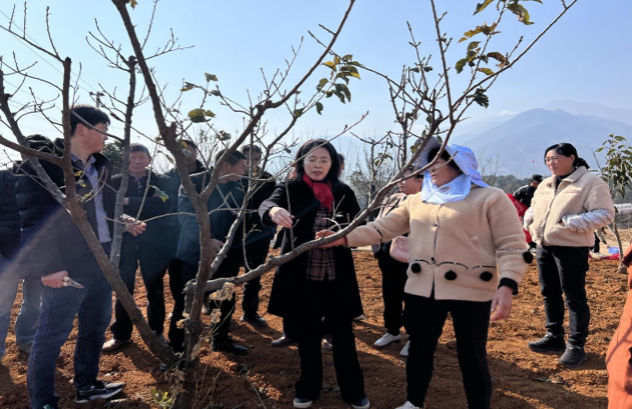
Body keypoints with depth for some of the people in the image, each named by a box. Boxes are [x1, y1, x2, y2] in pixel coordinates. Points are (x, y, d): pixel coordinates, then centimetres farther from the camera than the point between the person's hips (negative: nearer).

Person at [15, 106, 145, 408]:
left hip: (102, 259, 8)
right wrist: (46, 266, -18)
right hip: (68, 266, -8)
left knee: (97, 323, 19)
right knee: (52, 334, 2)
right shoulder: (43, 162, -13)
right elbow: (33, 217, -15)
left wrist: (125, 221, 5)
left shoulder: (100, 165, 10)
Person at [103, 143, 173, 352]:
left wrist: (129, 202, -20)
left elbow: (163, 206, -17)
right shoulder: (115, 181, 4)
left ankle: (156, 333, 27)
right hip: (124, 241, 1)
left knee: (155, 289, 11)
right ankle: (121, 334, 26)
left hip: (153, 242, 0)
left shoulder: (162, 181, 0)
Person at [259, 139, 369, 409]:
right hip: (301, 275, -1)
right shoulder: (290, 189, -2)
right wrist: (274, 210, -46)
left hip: (337, 275, 1)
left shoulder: (343, 192, 4)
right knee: (307, 333, 13)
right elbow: (267, 205, -21)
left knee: (343, 332, 9)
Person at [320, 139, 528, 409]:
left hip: (470, 291, -4)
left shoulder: (490, 198, -4)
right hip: (422, 289, 5)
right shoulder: (417, 201, 11)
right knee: (419, 349, 17)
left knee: (471, 357, 8)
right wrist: (344, 238, -3)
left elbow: (511, 244, -8)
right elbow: (383, 228, 8)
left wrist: (506, 286, -21)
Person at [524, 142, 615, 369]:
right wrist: (529, 217, 4)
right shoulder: (545, 184, 14)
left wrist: (573, 223, -26)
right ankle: (554, 337, 30)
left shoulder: (591, 182, -8)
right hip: (543, 246, 8)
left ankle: (576, 345, 11)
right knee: (549, 294, 16)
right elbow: (534, 207, 27)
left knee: (574, 297, -1)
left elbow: (605, 214, -14)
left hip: (570, 248, -8)